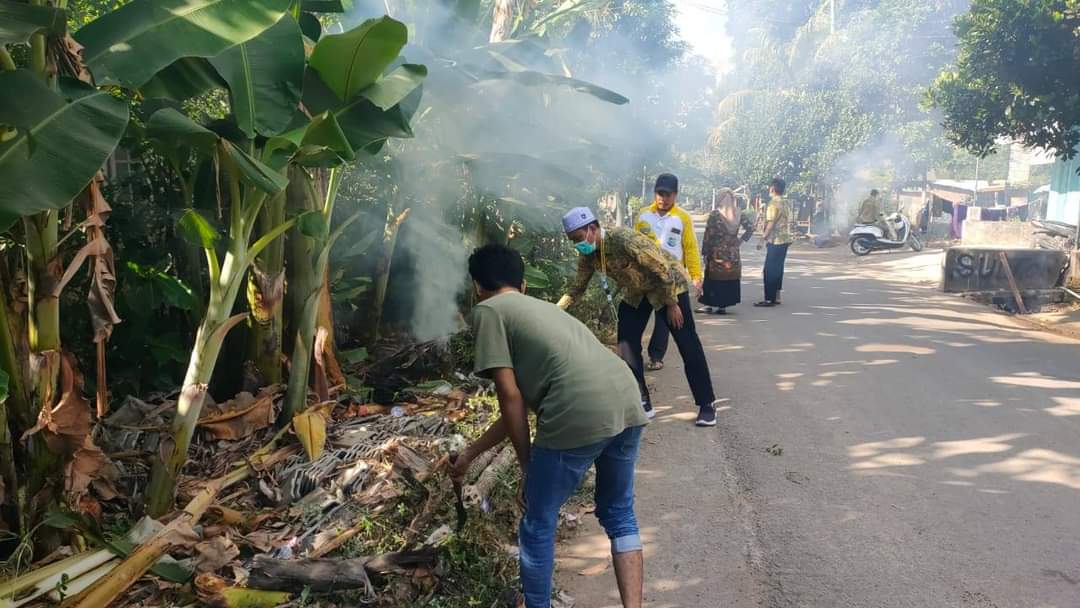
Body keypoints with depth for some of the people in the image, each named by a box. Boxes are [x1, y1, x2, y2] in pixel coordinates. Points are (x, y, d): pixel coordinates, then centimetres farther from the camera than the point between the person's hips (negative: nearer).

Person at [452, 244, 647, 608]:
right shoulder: (541, 308, 32)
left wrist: (526, 466, 11)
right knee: (619, 516, 26)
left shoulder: (488, 310, 10)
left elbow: (511, 398, 1)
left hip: (580, 417, -8)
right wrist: (470, 454, 44)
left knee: (538, 526, 14)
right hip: (628, 406, 8)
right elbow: (522, 405, 35)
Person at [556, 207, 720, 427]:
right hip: (637, 291, 7)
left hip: (669, 285, -7)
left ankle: (707, 405, 4)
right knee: (627, 342, 0)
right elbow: (578, 286, 2)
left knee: (687, 345, -6)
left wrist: (672, 305, -19)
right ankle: (642, 403, 10)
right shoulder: (587, 255, -13)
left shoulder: (626, 240, -35)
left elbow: (664, 271, -27)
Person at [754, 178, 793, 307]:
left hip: (776, 241, -9)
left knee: (770, 270, -6)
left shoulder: (774, 203, -14)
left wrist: (763, 239, -16)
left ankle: (769, 299, -6)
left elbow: (771, 223, -19)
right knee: (777, 268, 14)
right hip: (785, 240, 9)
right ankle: (776, 296, 18)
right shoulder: (786, 204, 14)